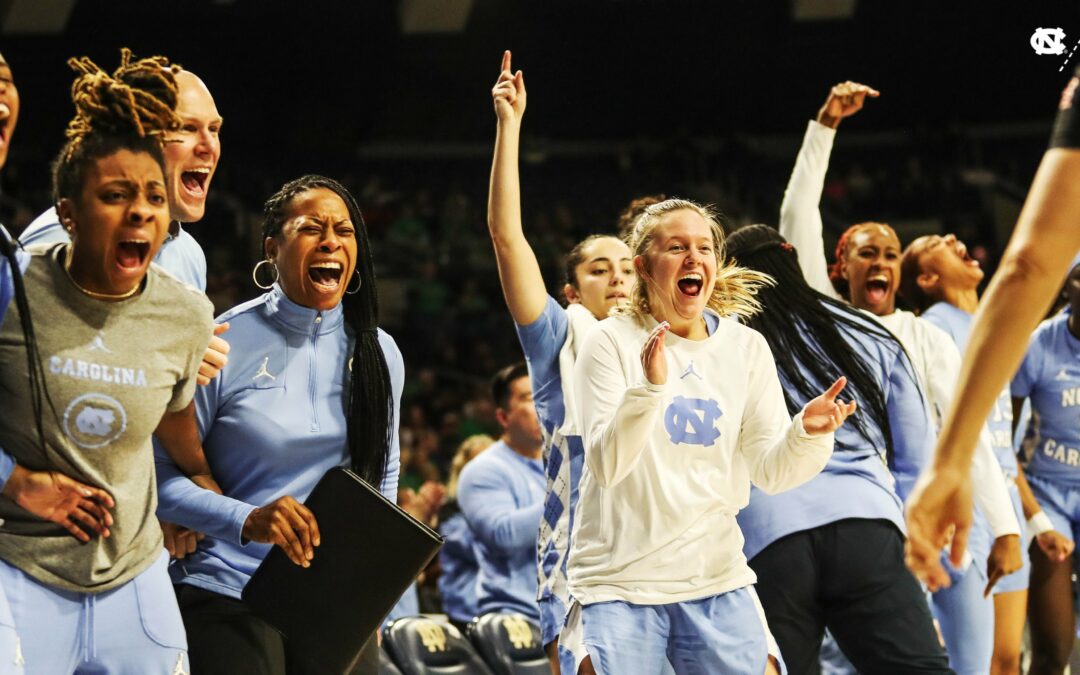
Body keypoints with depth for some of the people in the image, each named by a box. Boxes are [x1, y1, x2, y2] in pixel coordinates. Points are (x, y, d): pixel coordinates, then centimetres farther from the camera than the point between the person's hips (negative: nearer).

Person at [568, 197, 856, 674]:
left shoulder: (747, 348, 5)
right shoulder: (612, 342, -6)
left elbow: (769, 472, 0)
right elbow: (606, 466, -16)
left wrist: (808, 433, -20)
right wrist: (649, 388, -30)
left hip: (718, 580, 3)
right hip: (621, 583, -3)